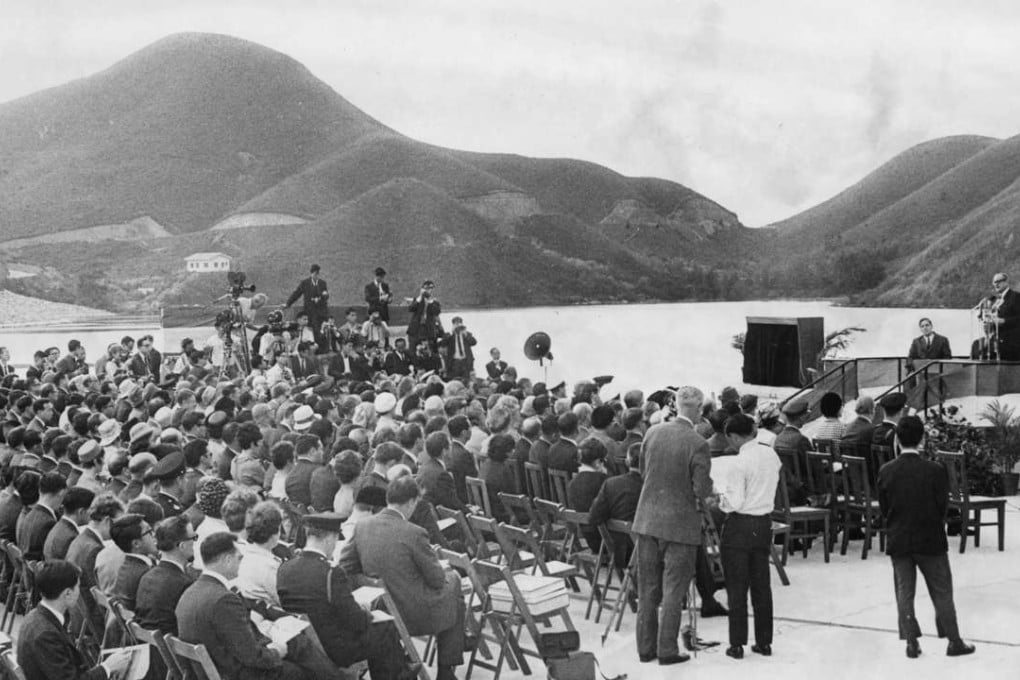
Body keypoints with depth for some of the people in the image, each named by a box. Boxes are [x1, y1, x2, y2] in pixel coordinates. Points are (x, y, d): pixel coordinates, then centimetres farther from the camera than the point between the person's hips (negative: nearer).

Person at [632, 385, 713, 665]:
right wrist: (708, 488, 5)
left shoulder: (653, 432, -1)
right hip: (680, 523, -5)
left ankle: (646, 648, 21)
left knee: (647, 589, 14)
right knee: (673, 591, 6)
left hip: (647, 519, 5)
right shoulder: (697, 444, -17)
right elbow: (702, 490, -16)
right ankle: (667, 651, 10)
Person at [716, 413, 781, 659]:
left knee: (737, 588, 3)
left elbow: (734, 503, -19)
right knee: (762, 585, 13)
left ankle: (737, 644, 6)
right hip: (764, 523, 6)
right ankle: (764, 642, 18)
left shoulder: (740, 462, -19)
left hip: (740, 526, -6)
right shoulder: (771, 455, 1)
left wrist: (720, 499, 0)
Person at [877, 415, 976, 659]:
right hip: (931, 541, -2)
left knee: (904, 593, 11)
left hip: (898, 541, 2)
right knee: (942, 593, 10)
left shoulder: (886, 472, -9)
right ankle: (954, 641, 17)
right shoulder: (935, 471, -15)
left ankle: (912, 643, 12)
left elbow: (884, 508, -1)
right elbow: (943, 506, -7)